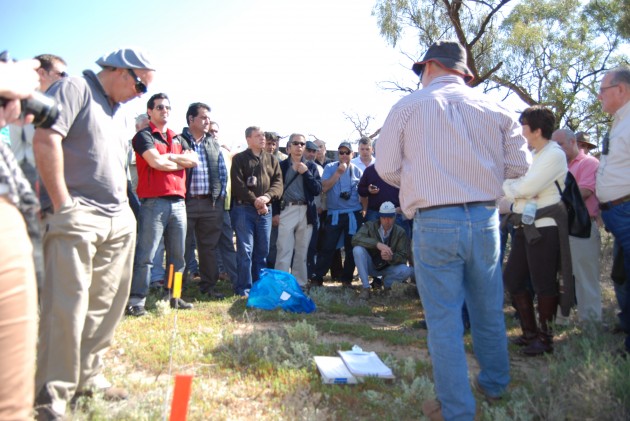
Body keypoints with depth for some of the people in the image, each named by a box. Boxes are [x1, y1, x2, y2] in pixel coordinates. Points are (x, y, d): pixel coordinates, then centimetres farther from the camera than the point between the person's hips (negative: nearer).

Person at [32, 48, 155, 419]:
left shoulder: (117, 111, 23)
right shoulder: (75, 88, -2)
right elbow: (46, 140, -14)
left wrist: (124, 206, 16)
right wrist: (62, 204, -15)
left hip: (119, 222, 8)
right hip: (78, 218, -8)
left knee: (105, 304, 9)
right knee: (68, 306, -7)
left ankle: (88, 377, 22)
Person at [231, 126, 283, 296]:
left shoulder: (272, 159, 16)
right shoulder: (239, 159, 3)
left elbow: (278, 183, 6)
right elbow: (238, 185, -8)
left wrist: (267, 197, -12)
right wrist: (255, 201, -14)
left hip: (265, 210, 4)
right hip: (244, 208, -4)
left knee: (262, 250, 8)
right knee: (245, 250, -6)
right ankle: (244, 288, 0)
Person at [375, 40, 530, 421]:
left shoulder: (408, 106, -1)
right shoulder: (494, 108, 6)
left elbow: (387, 168, 0)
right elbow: (519, 165, 6)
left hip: (434, 223, -3)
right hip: (485, 218, 4)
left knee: (444, 319, 4)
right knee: (489, 310, 20)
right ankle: (494, 383, 39)